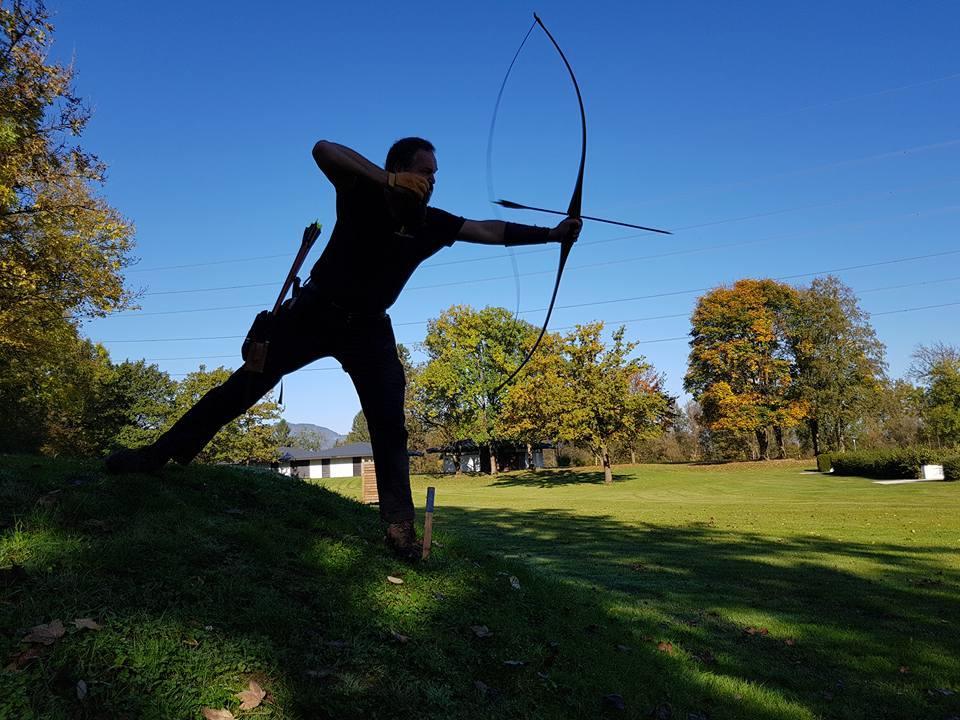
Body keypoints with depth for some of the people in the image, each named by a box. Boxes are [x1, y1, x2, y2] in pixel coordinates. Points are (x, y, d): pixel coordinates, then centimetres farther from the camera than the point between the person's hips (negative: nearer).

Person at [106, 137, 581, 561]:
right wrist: (389, 181, -38)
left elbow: (491, 231, -6)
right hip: (315, 312, -2)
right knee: (247, 384, 1)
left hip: (368, 329, 2)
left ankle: (400, 528, -5)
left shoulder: (431, 223, -3)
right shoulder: (363, 195, -12)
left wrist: (552, 233, -14)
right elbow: (323, 150, -27)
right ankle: (160, 453, 14)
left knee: (389, 424, -8)